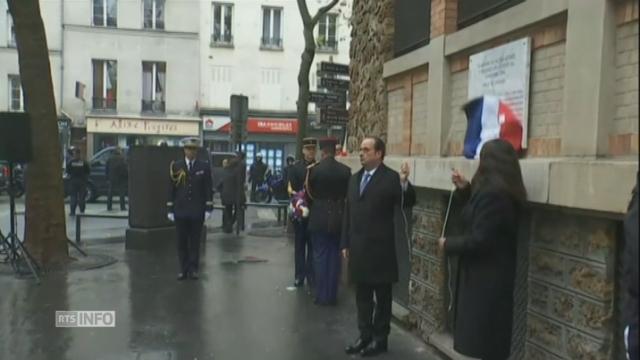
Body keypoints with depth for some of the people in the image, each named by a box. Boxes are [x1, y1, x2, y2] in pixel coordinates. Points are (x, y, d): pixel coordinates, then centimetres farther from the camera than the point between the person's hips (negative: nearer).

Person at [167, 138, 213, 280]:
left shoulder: (204, 167, 1)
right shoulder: (176, 166, 2)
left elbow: (208, 189, 1)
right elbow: (171, 189, 3)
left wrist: (208, 208, -5)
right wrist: (170, 209, 0)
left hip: (197, 211, 0)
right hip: (180, 211, 1)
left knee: (195, 242, 6)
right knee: (182, 242, 5)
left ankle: (193, 269, 15)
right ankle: (183, 269, 14)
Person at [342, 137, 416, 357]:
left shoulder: (391, 178, -9)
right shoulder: (355, 179, 12)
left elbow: (408, 203, -18)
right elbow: (348, 213, 14)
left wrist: (404, 183, -35)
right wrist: (345, 243, 13)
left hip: (380, 248, -6)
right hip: (358, 248, 7)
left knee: (382, 295, 7)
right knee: (362, 295, 15)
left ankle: (380, 339, 20)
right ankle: (365, 336, 28)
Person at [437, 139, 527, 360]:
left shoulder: (492, 192, -25)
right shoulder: (504, 190, 7)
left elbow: (479, 240, -26)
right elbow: (481, 213, 21)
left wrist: (448, 245, -11)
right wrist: (465, 189, 9)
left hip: (485, 276, -10)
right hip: (495, 273, 10)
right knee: (491, 339, 21)